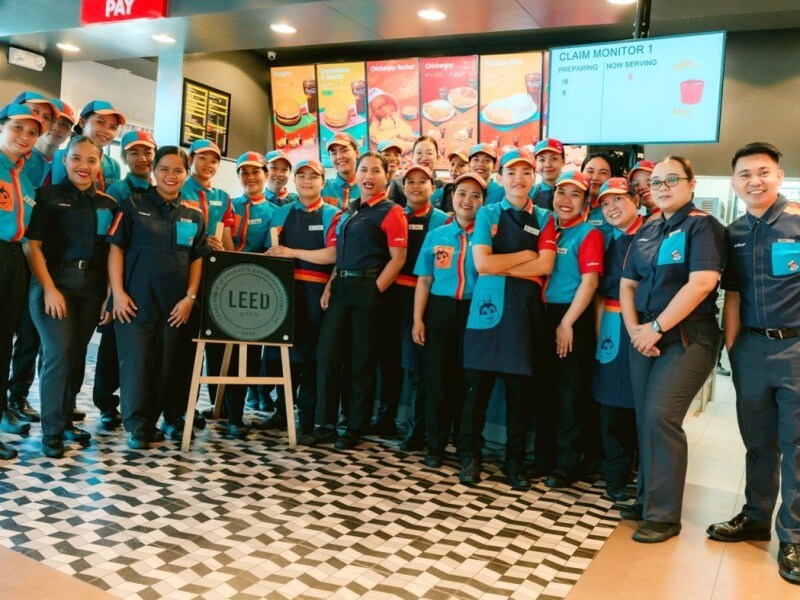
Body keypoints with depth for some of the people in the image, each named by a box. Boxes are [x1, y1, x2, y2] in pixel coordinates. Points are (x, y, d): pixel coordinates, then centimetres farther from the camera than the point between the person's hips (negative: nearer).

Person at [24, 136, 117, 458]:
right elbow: (32, 245, -6)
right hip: (54, 283, -3)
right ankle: (52, 431, 2)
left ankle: (66, 420, 21)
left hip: (91, 288, 4)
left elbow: (112, 253, 8)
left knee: (77, 355, 7)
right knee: (58, 353, -9)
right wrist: (49, 289, -14)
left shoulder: (108, 204, 10)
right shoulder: (48, 196, 1)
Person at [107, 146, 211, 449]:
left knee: (172, 364, 8)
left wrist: (190, 297, 0)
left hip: (176, 305, 2)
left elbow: (197, 259, 9)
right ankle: (138, 424, 11)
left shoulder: (194, 215, 9)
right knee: (137, 362, 0)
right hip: (136, 301, -2)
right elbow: (116, 248, 0)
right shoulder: (134, 205, 3)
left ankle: (172, 417, 23)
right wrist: (118, 292, -7)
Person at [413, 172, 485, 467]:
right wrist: (417, 319, 1)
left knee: (468, 379, 6)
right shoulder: (435, 236, 9)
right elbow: (424, 280, 8)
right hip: (439, 310, 2)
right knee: (437, 375, 6)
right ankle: (436, 444, 18)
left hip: (474, 312, -2)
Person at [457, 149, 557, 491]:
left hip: (526, 309, 1)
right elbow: (482, 263, -6)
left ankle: (514, 461, 20)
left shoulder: (544, 219, 10)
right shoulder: (487, 214, 8)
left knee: (521, 390, 7)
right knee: (477, 385, 2)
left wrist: (501, 266, -8)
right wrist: (525, 255, -2)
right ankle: (470, 456, 17)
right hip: (488, 307, -1)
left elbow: (545, 266, -5)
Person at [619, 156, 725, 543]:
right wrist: (634, 328, -4)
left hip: (687, 337, -6)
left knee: (660, 416, -14)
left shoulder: (702, 225, -5)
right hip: (646, 337, 6)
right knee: (645, 418, 7)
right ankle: (647, 498, 21)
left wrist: (657, 327, -17)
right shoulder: (646, 232, 14)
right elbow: (627, 284, 13)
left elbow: (702, 283, -18)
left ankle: (663, 514, -3)